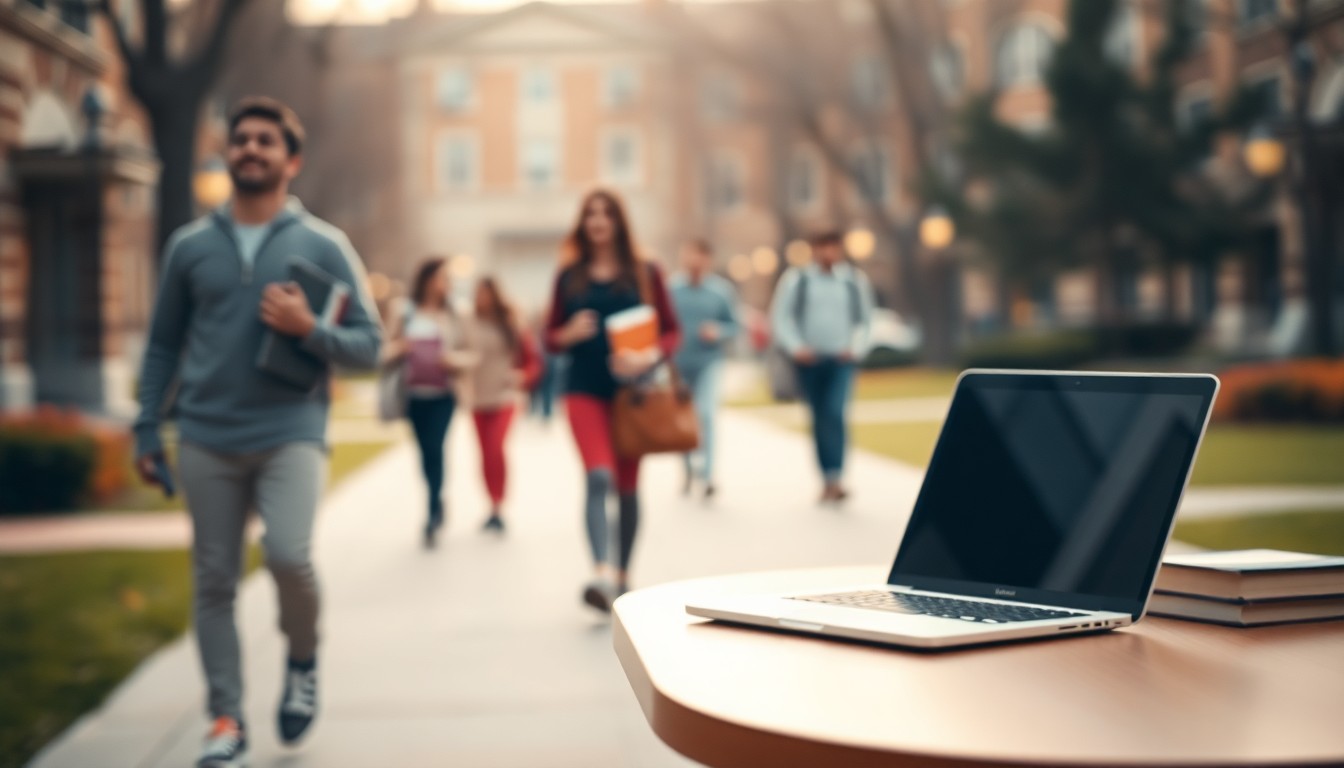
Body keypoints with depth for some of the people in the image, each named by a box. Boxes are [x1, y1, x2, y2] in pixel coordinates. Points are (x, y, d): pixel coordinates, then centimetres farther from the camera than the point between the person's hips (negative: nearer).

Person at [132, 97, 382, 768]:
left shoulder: (324, 245, 2)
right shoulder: (190, 245, 8)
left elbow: (369, 345, 2)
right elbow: (164, 344, 13)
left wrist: (309, 330, -16)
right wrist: (147, 431, 7)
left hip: (291, 433, -2)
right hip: (207, 439, 3)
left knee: (289, 555, -21)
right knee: (213, 582, 4)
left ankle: (303, 658, 9)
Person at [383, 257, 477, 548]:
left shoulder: (452, 317, 4)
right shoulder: (407, 315, 4)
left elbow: (469, 356, 8)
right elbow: (388, 354, 8)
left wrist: (456, 360, -12)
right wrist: (398, 349, -13)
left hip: (443, 395, -2)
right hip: (415, 394, 2)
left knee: (434, 449, -14)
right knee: (426, 451, 9)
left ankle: (433, 516, -10)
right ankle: (437, 505, 28)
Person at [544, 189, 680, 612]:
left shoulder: (644, 273, 4)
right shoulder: (570, 276, 7)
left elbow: (671, 330, 4)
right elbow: (551, 338, 11)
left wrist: (649, 357, -15)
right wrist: (570, 333, -12)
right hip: (585, 391, -1)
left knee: (628, 487, 9)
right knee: (599, 477, -19)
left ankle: (623, 574, 23)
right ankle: (602, 575, -29)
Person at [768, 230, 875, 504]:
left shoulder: (856, 280, 8)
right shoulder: (797, 279, 3)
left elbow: (865, 319, 15)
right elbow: (781, 316, 3)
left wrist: (856, 348, 1)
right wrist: (796, 347, -8)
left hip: (841, 360, -1)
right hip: (809, 360, 1)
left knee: (835, 414, -19)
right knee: (819, 418, 6)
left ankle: (836, 478, -20)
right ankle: (828, 480, 16)